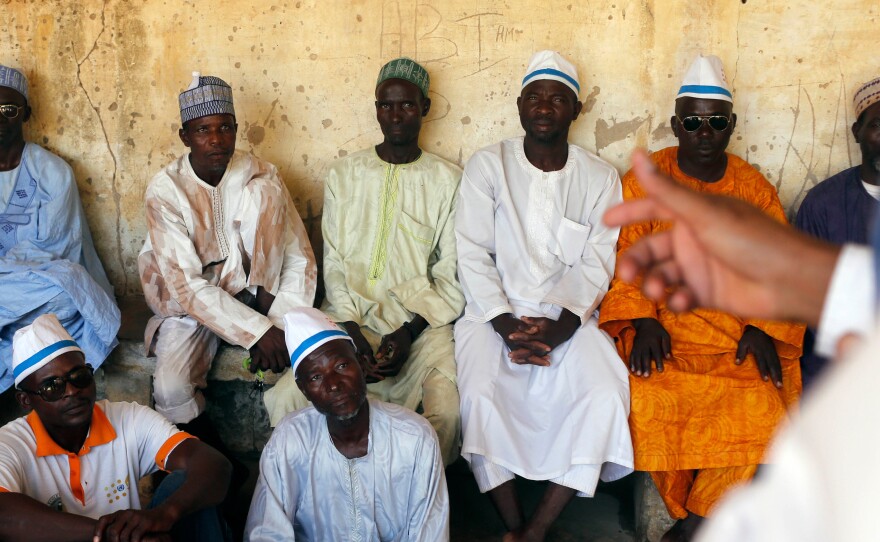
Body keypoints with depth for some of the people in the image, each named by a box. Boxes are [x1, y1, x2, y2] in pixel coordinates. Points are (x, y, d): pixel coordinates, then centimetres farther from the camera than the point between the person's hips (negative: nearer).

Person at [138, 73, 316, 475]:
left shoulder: (262, 178, -5)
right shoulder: (165, 191, -13)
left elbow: (300, 258, -6)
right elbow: (187, 285, -20)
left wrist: (279, 325, -22)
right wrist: (257, 332, -30)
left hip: (254, 298, 2)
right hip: (192, 306, -1)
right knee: (171, 388, -30)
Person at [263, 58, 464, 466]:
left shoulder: (447, 180, 8)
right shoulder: (343, 175, 13)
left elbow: (451, 275, 4)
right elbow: (333, 263, 8)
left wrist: (410, 331, -12)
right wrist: (351, 331, -9)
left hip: (420, 322, -1)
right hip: (350, 317, 2)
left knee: (448, 412, -29)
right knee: (285, 400, -24)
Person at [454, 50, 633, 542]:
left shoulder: (600, 178, 5)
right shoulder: (487, 166, 2)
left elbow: (597, 262, -1)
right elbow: (473, 255, -3)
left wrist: (560, 326, -17)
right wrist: (507, 325, -15)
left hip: (568, 316, 1)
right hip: (496, 312, -1)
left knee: (605, 395, -25)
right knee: (481, 395, -28)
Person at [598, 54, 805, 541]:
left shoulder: (755, 189, 11)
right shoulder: (644, 181, 6)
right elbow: (626, 257, 1)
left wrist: (763, 329, -8)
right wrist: (643, 320, -15)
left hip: (737, 330, 2)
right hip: (663, 319, -1)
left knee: (761, 406, -26)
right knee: (647, 398, -30)